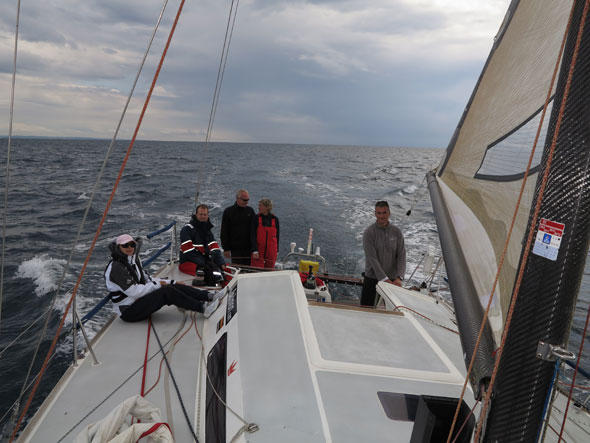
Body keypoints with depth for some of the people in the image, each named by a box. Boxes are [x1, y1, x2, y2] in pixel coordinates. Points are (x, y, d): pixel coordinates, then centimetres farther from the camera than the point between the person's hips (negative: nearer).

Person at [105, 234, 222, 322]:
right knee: (167, 291, -26)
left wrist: (169, 282, 5)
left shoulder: (133, 261, 11)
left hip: (140, 301, 9)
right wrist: (157, 285, -13)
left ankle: (209, 297, -15)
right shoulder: (115, 267, -18)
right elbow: (134, 291, -24)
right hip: (128, 311, -9)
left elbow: (146, 279, 16)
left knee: (175, 287, -9)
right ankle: (203, 308, -28)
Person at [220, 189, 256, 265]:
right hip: (235, 249, -2)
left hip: (248, 248, 2)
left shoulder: (250, 211, 7)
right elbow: (224, 232, 1)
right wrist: (226, 248, -5)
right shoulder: (228, 211, 0)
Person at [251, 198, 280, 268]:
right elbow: (253, 235, -7)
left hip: (271, 252, 2)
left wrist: (277, 251, 10)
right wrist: (255, 250, -15)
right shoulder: (256, 218, -3)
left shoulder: (275, 219, 1)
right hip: (258, 251, -2)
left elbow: (276, 235, 9)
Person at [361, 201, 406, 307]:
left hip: (392, 279, 2)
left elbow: (401, 256, -4)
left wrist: (399, 278, -18)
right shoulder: (369, 232, -9)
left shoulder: (396, 232, 0)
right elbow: (372, 258, -15)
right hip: (372, 277, -2)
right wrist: (384, 279, -21)